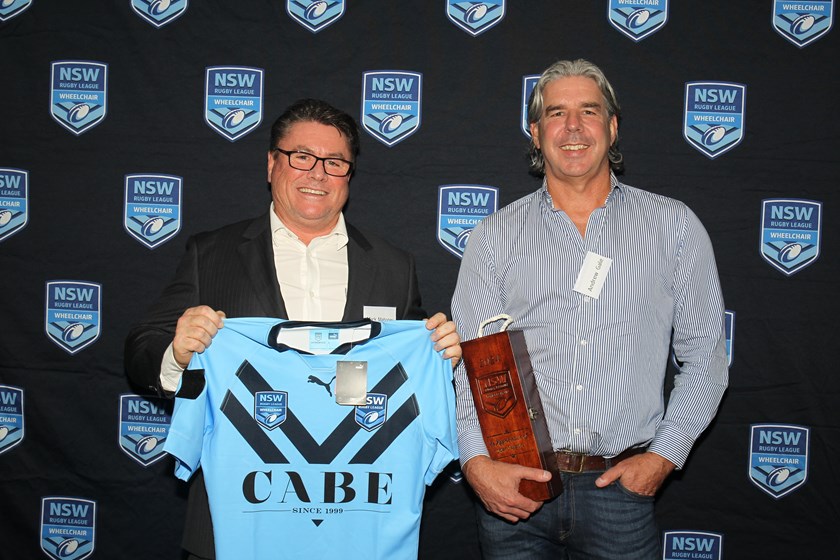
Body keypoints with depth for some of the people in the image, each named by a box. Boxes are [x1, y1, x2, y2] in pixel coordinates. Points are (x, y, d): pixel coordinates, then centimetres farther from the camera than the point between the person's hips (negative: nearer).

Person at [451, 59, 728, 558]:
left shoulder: (675, 226, 5)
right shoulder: (496, 236, 5)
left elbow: (705, 355, 6)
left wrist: (664, 455, -3)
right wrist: (478, 461, -13)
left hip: (621, 486, 0)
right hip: (513, 488, 1)